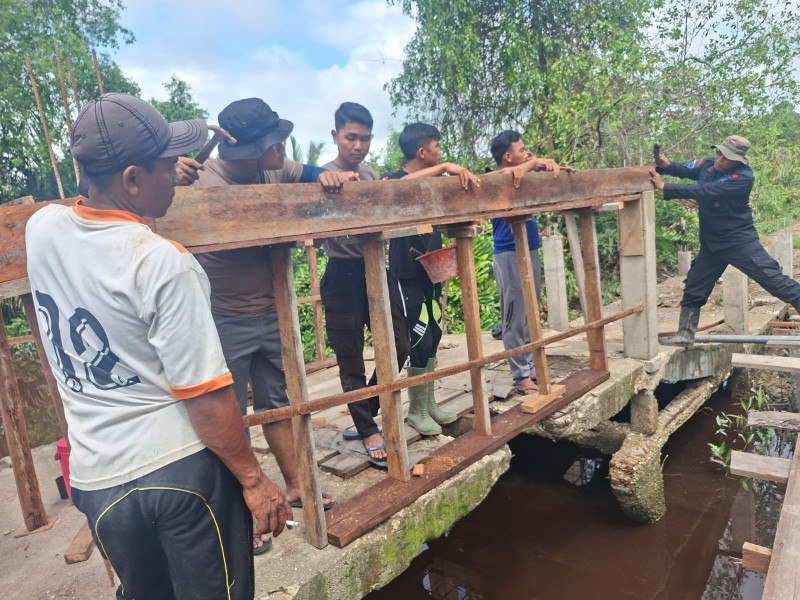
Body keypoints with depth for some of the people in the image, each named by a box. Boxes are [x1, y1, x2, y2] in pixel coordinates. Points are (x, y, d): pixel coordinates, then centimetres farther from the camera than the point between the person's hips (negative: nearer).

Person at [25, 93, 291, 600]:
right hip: (185, 469, -6)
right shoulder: (163, 263, -23)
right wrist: (253, 479, -11)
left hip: (99, 477, 6)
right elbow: (204, 395, -22)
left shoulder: (40, 229, -3)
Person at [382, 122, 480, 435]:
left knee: (432, 338, 12)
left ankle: (428, 403, 26)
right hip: (407, 277, -7)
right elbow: (397, 187, -35)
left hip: (432, 272, 8)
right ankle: (416, 410, 13)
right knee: (419, 342, -4)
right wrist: (443, 168, -36)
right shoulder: (393, 179, -10)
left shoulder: (434, 183, 13)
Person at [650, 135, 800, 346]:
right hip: (711, 244, 6)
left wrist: (665, 187, -31)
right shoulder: (707, 165, -1)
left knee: (773, 279, -8)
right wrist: (666, 165, -22)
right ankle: (685, 335, 21)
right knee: (693, 288, 10)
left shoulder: (743, 177, -23)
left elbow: (703, 191, -31)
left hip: (740, 240, -6)